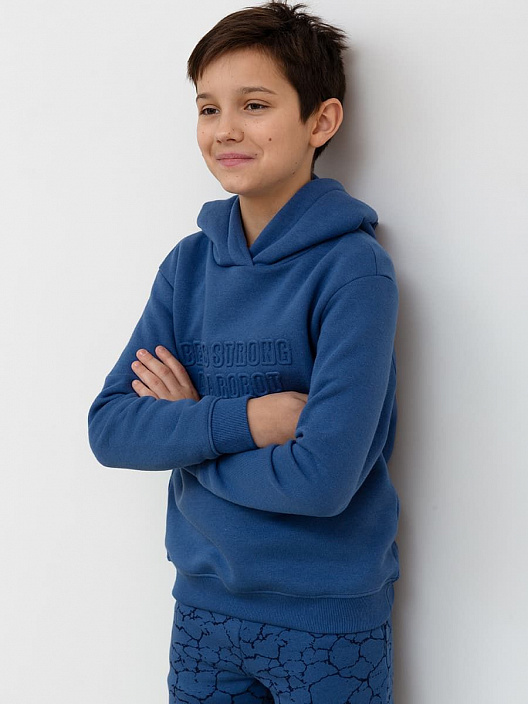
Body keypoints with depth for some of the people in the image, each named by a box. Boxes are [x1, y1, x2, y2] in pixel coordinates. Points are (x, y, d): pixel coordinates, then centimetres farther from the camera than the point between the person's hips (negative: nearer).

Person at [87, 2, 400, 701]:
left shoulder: (354, 269, -16)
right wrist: (245, 420, -20)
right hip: (204, 602, 5)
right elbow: (109, 428, -7)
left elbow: (322, 478, -24)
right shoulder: (189, 263, 0)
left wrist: (186, 427, -12)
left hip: (328, 619, -4)